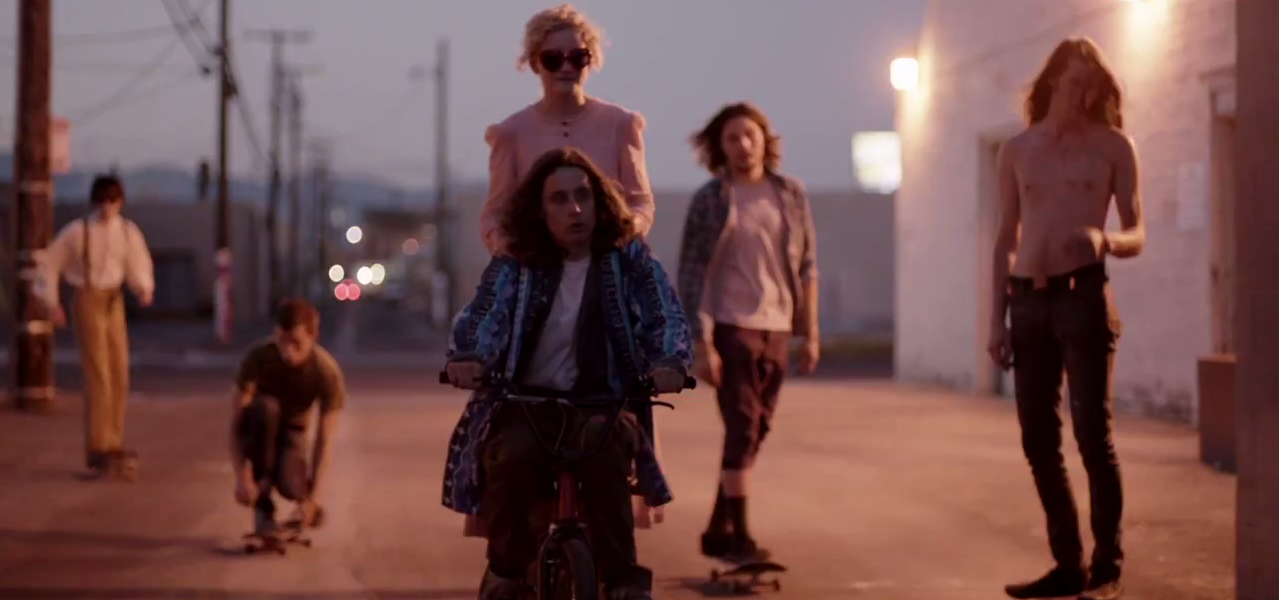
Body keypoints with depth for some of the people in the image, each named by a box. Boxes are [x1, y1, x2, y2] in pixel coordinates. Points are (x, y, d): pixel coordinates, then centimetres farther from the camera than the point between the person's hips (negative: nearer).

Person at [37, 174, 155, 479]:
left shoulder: (128, 231, -1)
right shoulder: (77, 231, -10)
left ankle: (113, 444, 23)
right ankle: (98, 449, -6)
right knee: (98, 374, -10)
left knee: (120, 375, 9)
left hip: (114, 302, 5)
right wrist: (52, 302, -4)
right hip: (88, 301, -5)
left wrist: (144, 289, -13)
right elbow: (49, 263, -1)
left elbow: (138, 265, 8)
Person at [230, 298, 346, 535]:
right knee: (265, 408, -37)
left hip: (291, 430, 0)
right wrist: (242, 478, -38)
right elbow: (236, 421, -28)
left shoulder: (328, 373, -28)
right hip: (258, 429, 0)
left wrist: (311, 497, -34)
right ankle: (262, 506, -24)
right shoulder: (258, 356, -29)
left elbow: (324, 440, -27)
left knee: (290, 487, -31)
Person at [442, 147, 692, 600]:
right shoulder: (513, 266, 4)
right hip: (525, 404, 1)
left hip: (601, 404, 0)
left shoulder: (628, 259, 4)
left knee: (602, 443, -36)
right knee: (513, 455, -33)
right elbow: (484, 315, -12)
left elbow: (666, 317, -8)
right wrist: (467, 357, -36)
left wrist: (670, 362, -31)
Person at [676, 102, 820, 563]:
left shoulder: (790, 194, 6)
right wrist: (701, 344, -11)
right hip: (730, 325, -4)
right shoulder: (709, 201, -3)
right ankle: (739, 537, -6)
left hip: (777, 328, 4)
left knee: (755, 433, 8)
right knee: (742, 429, -10)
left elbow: (806, 267, 10)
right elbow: (691, 276, -4)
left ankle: (718, 531, 19)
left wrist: (811, 334, 6)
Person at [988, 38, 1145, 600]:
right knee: (1038, 438, 4)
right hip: (1028, 303, 4)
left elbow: (1137, 235, 2)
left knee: (1092, 432, -9)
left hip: (1084, 299, -4)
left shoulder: (1113, 146, 2)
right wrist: (997, 318, 8)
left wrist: (1105, 240, -21)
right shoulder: (1016, 151, 11)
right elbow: (1006, 239, 13)